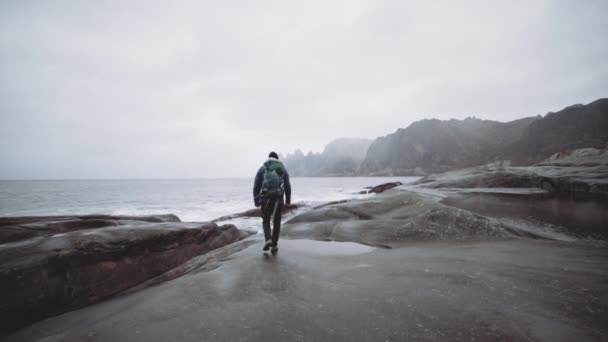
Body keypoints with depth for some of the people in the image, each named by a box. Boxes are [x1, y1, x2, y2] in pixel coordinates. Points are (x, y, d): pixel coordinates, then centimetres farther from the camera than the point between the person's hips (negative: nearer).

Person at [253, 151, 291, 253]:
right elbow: (288, 186, 7)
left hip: (266, 198, -1)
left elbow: (256, 186, 5)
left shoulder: (262, 169, 9)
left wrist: (256, 201, 11)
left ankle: (268, 239, -4)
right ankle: (274, 245, 13)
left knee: (266, 220, 16)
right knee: (276, 222, 12)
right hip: (278, 198, 1)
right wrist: (288, 201, 14)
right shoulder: (283, 169, 11)